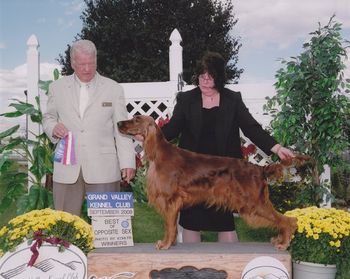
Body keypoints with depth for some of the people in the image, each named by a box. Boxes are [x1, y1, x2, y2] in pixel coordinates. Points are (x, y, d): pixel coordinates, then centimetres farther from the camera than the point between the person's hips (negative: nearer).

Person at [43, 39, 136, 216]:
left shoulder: (113, 89, 4)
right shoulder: (57, 87, 9)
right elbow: (48, 117, 18)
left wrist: (127, 162, -4)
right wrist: (53, 127, -7)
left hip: (102, 169, -1)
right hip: (67, 168, 2)